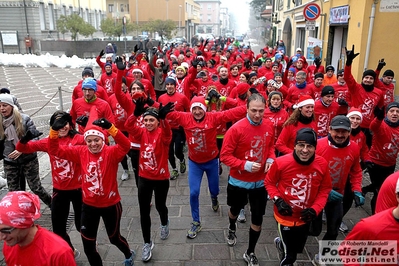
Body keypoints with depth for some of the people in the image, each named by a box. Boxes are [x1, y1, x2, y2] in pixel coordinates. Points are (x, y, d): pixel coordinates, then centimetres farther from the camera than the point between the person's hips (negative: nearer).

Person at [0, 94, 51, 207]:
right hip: (10, 162, 4)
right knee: (13, 192, 10)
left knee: (35, 187, 1)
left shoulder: (25, 119, -10)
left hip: (29, 160, -4)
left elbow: (34, 137, -12)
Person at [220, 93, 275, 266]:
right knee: (235, 209, 24)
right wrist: (245, 165, -29)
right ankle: (232, 229, 59)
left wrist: (271, 159, -9)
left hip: (260, 181, 3)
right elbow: (225, 156, -19)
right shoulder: (236, 129, -22)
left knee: (257, 218, 9)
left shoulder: (269, 127, -7)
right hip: (239, 180, -3)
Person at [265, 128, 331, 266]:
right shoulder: (281, 162, -23)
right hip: (285, 216, -4)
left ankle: (281, 243, 61)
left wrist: (315, 209, -13)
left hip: (305, 218, 4)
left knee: (298, 249, 28)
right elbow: (269, 182, -7)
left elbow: (325, 189, -2)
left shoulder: (322, 164, -15)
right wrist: (277, 200, -20)